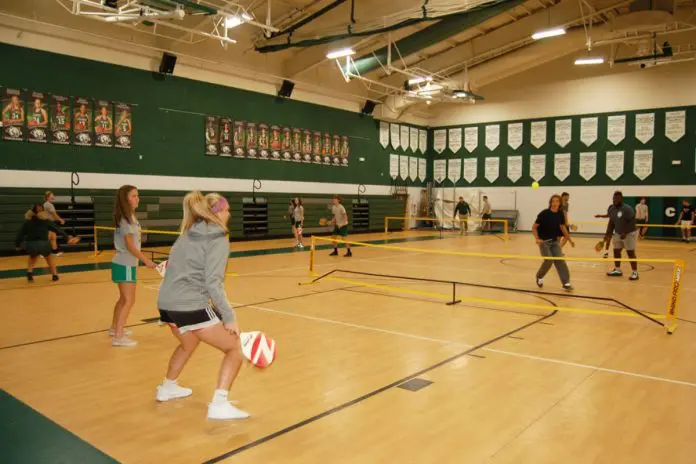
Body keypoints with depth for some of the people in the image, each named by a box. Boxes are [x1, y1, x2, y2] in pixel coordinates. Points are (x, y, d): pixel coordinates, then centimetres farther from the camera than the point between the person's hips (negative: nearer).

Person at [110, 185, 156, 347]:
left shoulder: (130, 217, 10)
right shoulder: (125, 219, -19)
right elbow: (130, 246, -21)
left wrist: (140, 260, 14)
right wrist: (146, 260, -19)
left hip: (127, 263, 10)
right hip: (125, 265, -10)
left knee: (124, 298, 20)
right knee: (129, 301, -8)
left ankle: (115, 328, 33)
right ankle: (118, 336, -7)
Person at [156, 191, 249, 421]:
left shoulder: (188, 234, 15)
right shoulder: (218, 239, -8)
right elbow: (213, 282, -17)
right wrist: (229, 317, -15)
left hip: (166, 303, 9)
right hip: (192, 307, -8)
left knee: (188, 343, 36)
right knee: (234, 348, 3)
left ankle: (167, 388, 50)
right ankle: (219, 405, -8)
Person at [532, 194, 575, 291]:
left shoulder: (560, 214, -2)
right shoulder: (544, 213, -16)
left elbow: (562, 227, 14)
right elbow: (534, 227, -12)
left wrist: (570, 239, 19)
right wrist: (537, 238, -25)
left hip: (554, 241, 4)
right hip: (544, 241, -4)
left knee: (560, 260, -5)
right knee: (549, 260, -13)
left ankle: (566, 283, -1)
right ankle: (539, 276, 14)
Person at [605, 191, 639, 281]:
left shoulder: (627, 209, -22)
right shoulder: (611, 208, 0)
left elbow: (632, 222, -22)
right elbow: (611, 222, 9)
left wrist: (625, 233, -27)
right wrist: (608, 233, 5)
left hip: (629, 233, -7)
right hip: (618, 234, 7)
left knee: (630, 253, -6)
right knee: (616, 251, 10)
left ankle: (635, 272, 1)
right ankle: (617, 270, 25)